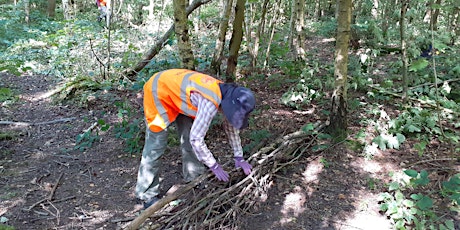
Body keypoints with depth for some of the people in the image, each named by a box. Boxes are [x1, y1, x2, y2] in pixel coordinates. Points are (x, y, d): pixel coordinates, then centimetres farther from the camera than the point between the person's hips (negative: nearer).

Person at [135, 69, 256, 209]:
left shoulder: (226, 94, -9)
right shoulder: (211, 103, -35)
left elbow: (231, 126, 6)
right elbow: (196, 139, -32)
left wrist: (239, 158, 6)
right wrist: (214, 166, -19)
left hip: (176, 88, 9)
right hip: (158, 92, -8)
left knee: (189, 137, 7)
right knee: (156, 145, -7)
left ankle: (195, 180, 21)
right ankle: (147, 195, 4)